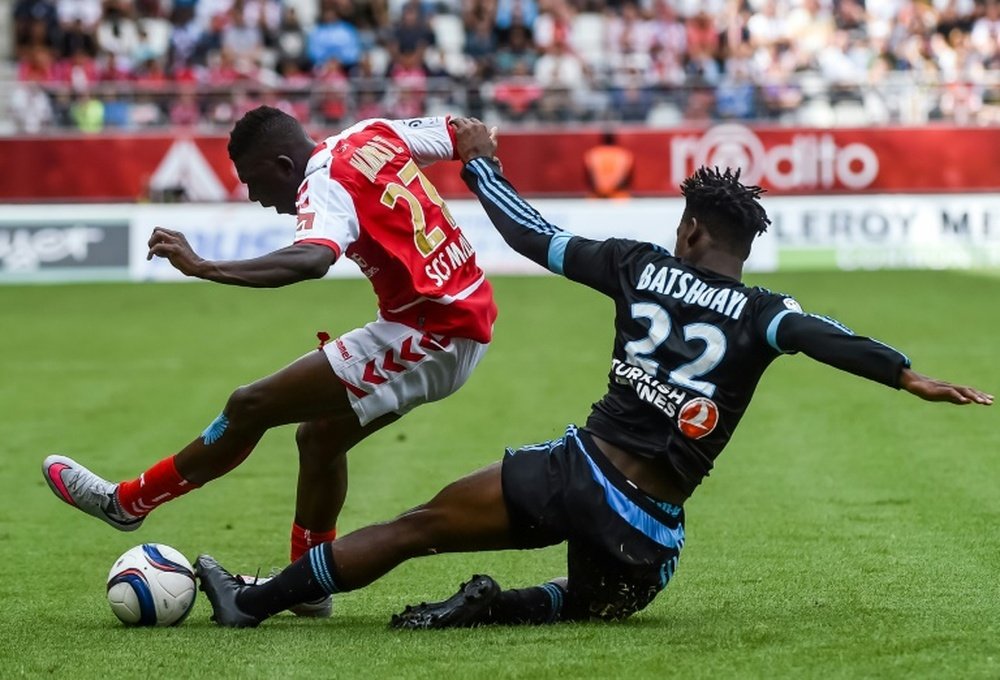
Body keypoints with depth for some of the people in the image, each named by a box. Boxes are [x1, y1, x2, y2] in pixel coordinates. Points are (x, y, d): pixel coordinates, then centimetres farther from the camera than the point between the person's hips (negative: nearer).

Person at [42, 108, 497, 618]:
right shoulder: (375, 134, 8)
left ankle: (126, 503, 6)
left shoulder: (326, 185, -17)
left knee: (251, 407, -5)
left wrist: (203, 268, -40)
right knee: (319, 437, 21)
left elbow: (312, 260, -38)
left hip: (426, 340, -10)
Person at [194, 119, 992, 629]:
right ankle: (493, 608, -2)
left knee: (414, 527, 11)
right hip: (647, 528, 0)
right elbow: (821, 337, -19)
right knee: (595, 601, 28)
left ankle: (255, 600, 10)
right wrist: (908, 376, -26)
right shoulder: (760, 314, 0)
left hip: (576, 469, 0)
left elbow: (535, 236, 9)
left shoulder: (641, 266, 4)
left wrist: (479, 162, 22)